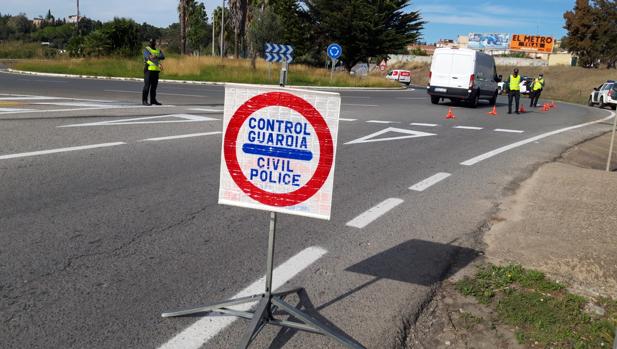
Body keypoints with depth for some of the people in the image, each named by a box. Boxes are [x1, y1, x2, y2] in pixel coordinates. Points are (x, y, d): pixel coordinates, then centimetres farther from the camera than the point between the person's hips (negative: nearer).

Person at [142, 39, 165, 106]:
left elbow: (163, 57, -7)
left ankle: (153, 100, 15)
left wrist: (156, 56, -26)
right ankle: (144, 101, -6)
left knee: (154, 86, 9)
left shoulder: (158, 50, 13)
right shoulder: (146, 49, -3)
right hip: (148, 70, -6)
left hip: (156, 71, 6)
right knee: (147, 86, -7)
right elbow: (149, 57, -21)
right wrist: (157, 63, -33)